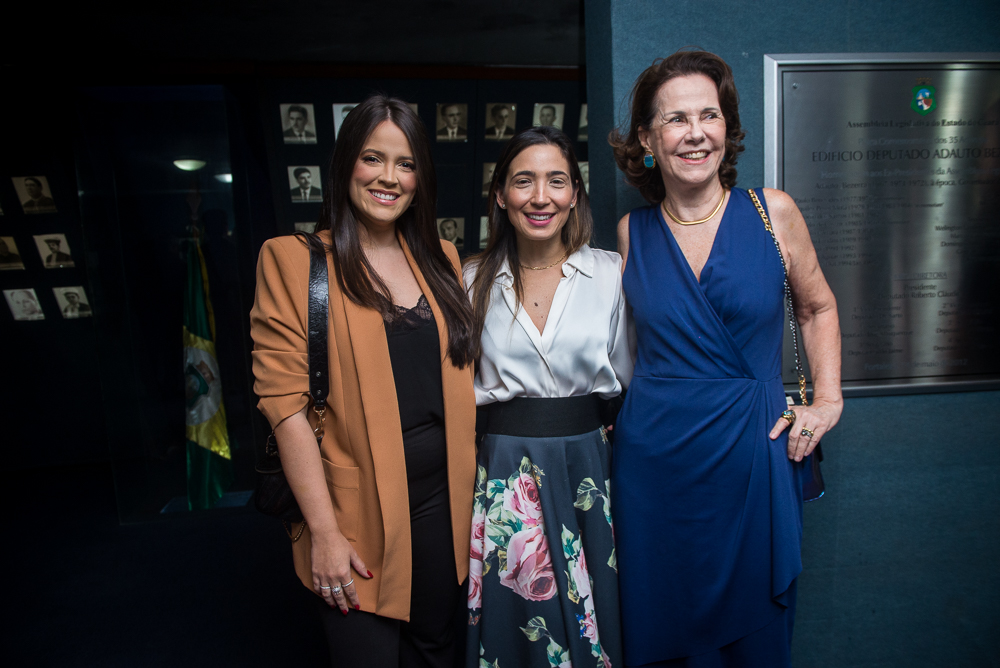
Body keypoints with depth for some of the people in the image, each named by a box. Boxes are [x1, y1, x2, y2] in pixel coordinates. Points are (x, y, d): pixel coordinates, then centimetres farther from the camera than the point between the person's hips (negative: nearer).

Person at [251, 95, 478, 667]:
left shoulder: (441, 259, 7)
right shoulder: (294, 260, -8)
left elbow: (459, 376, 11)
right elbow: (285, 402, -12)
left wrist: (470, 485, 5)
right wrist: (324, 531, -13)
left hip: (443, 496, 5)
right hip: (358, 507, -4)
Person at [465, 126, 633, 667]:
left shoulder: (610, 273, -2)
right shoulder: (475, 281, 0)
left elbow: (628, 372, 5)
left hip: (587, 463, 0)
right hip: (505, 471, 0)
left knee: (591, 620, 14)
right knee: (517, 614, 12)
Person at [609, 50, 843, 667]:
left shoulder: (773, 212, -2)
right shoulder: (632, 231, 1)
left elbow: (818, 307, 11)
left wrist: (828, 399, 2)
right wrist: (616, 413, 9)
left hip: (752, 448, 0)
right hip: (654, 454, 1)